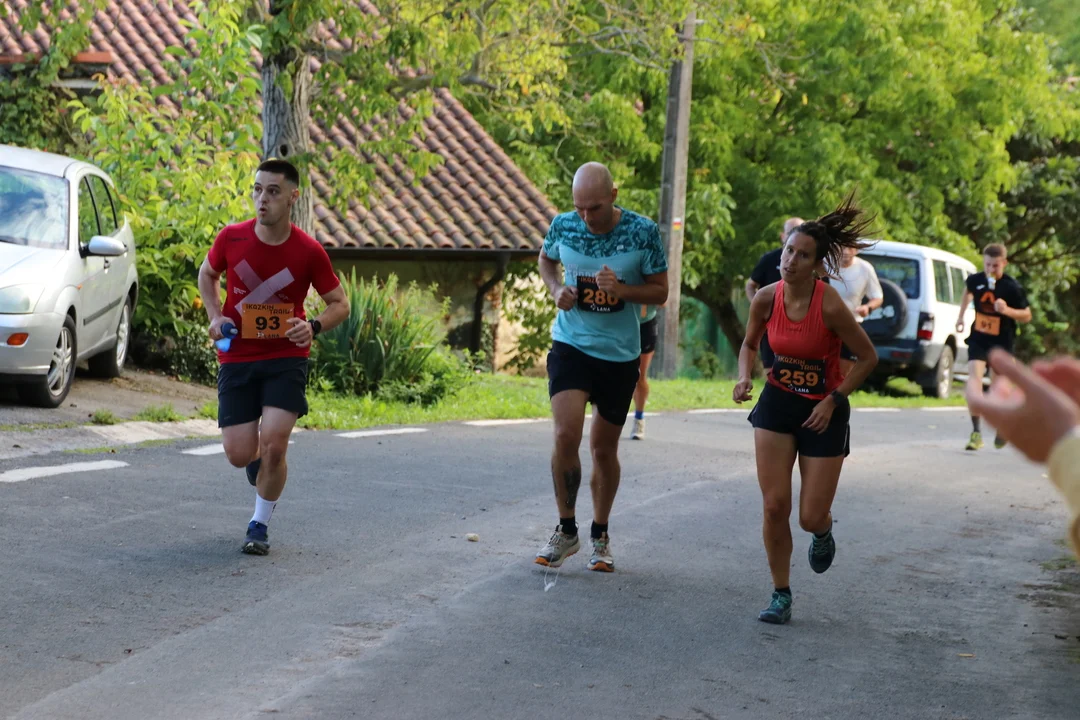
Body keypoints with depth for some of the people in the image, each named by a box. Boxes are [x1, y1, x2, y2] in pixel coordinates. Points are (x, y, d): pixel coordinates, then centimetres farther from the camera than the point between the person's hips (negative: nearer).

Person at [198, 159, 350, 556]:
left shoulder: (309, 252, -11)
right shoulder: (231, 238, -7)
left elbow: (340, 304, 1)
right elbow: (207, 274, 14)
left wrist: (313, 327, -19)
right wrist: (215, 316, -2)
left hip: (286, 358, -2)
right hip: (236, 357, 2)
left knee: (273, 445, -16)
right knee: (239, 454, -3)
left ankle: (259, 526, 8)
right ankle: (260, 460, 37)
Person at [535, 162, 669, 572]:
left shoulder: (643, 233, -11)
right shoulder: (563, 226, -6)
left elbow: (660, 292, -3)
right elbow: (546, 259, 17)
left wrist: (622, 290, -21)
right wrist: (556, 288, -4)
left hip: (620, 354, 0)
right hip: (571, 347, 0)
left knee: (604, 448, 9)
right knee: (566, 435, -17)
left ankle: (600, 536, 28)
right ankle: (566, 530, 0)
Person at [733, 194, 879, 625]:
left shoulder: (830, 306, -23)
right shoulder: (766, 299, -10)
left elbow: (868, 357, -10)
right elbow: (750, 344, 10)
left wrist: (833, 400, -14)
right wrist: (744, 379, -9)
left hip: (823, 411, -3)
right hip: (777, 403, 3)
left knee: (810, 518, -2)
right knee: (774, 506, -6)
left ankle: (823, 531, 38)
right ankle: (781, 595, 10)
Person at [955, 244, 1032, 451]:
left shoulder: (1012, 287, -17)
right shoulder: (976, 280, -6)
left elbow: (1027, 316, -9)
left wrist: (1007, 310, -26)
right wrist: (961, 316, 21)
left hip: (1001, 342, -2)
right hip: (978, 338, 2)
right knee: (974, 374, -19)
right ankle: (976, 431, -21)